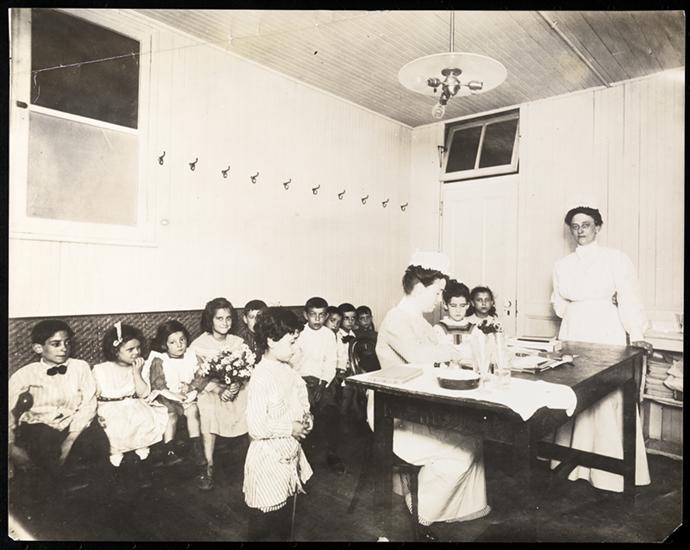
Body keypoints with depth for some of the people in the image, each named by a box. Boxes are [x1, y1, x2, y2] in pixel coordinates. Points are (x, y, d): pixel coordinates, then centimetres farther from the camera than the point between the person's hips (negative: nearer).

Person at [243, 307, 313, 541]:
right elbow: (256, 428, -27)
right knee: (263, 526, 11)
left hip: (290, 454, 8)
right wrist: (290, 428, -19)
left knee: (284, 521, 24)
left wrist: (305, 421, 0)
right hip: (269, 459, -8)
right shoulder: (261, 377, -24)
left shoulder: (288, 371, 1)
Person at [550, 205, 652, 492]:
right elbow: (559, 305, 12)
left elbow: (629, 299, -5)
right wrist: (601, 299, 1)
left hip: (607, 335, -3)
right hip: (573, 334, 3)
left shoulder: (615, 259, 2)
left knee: (608, 401, -5)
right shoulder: (562, 265, 13)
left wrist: (636, 334, -18)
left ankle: (611, 472, 6)